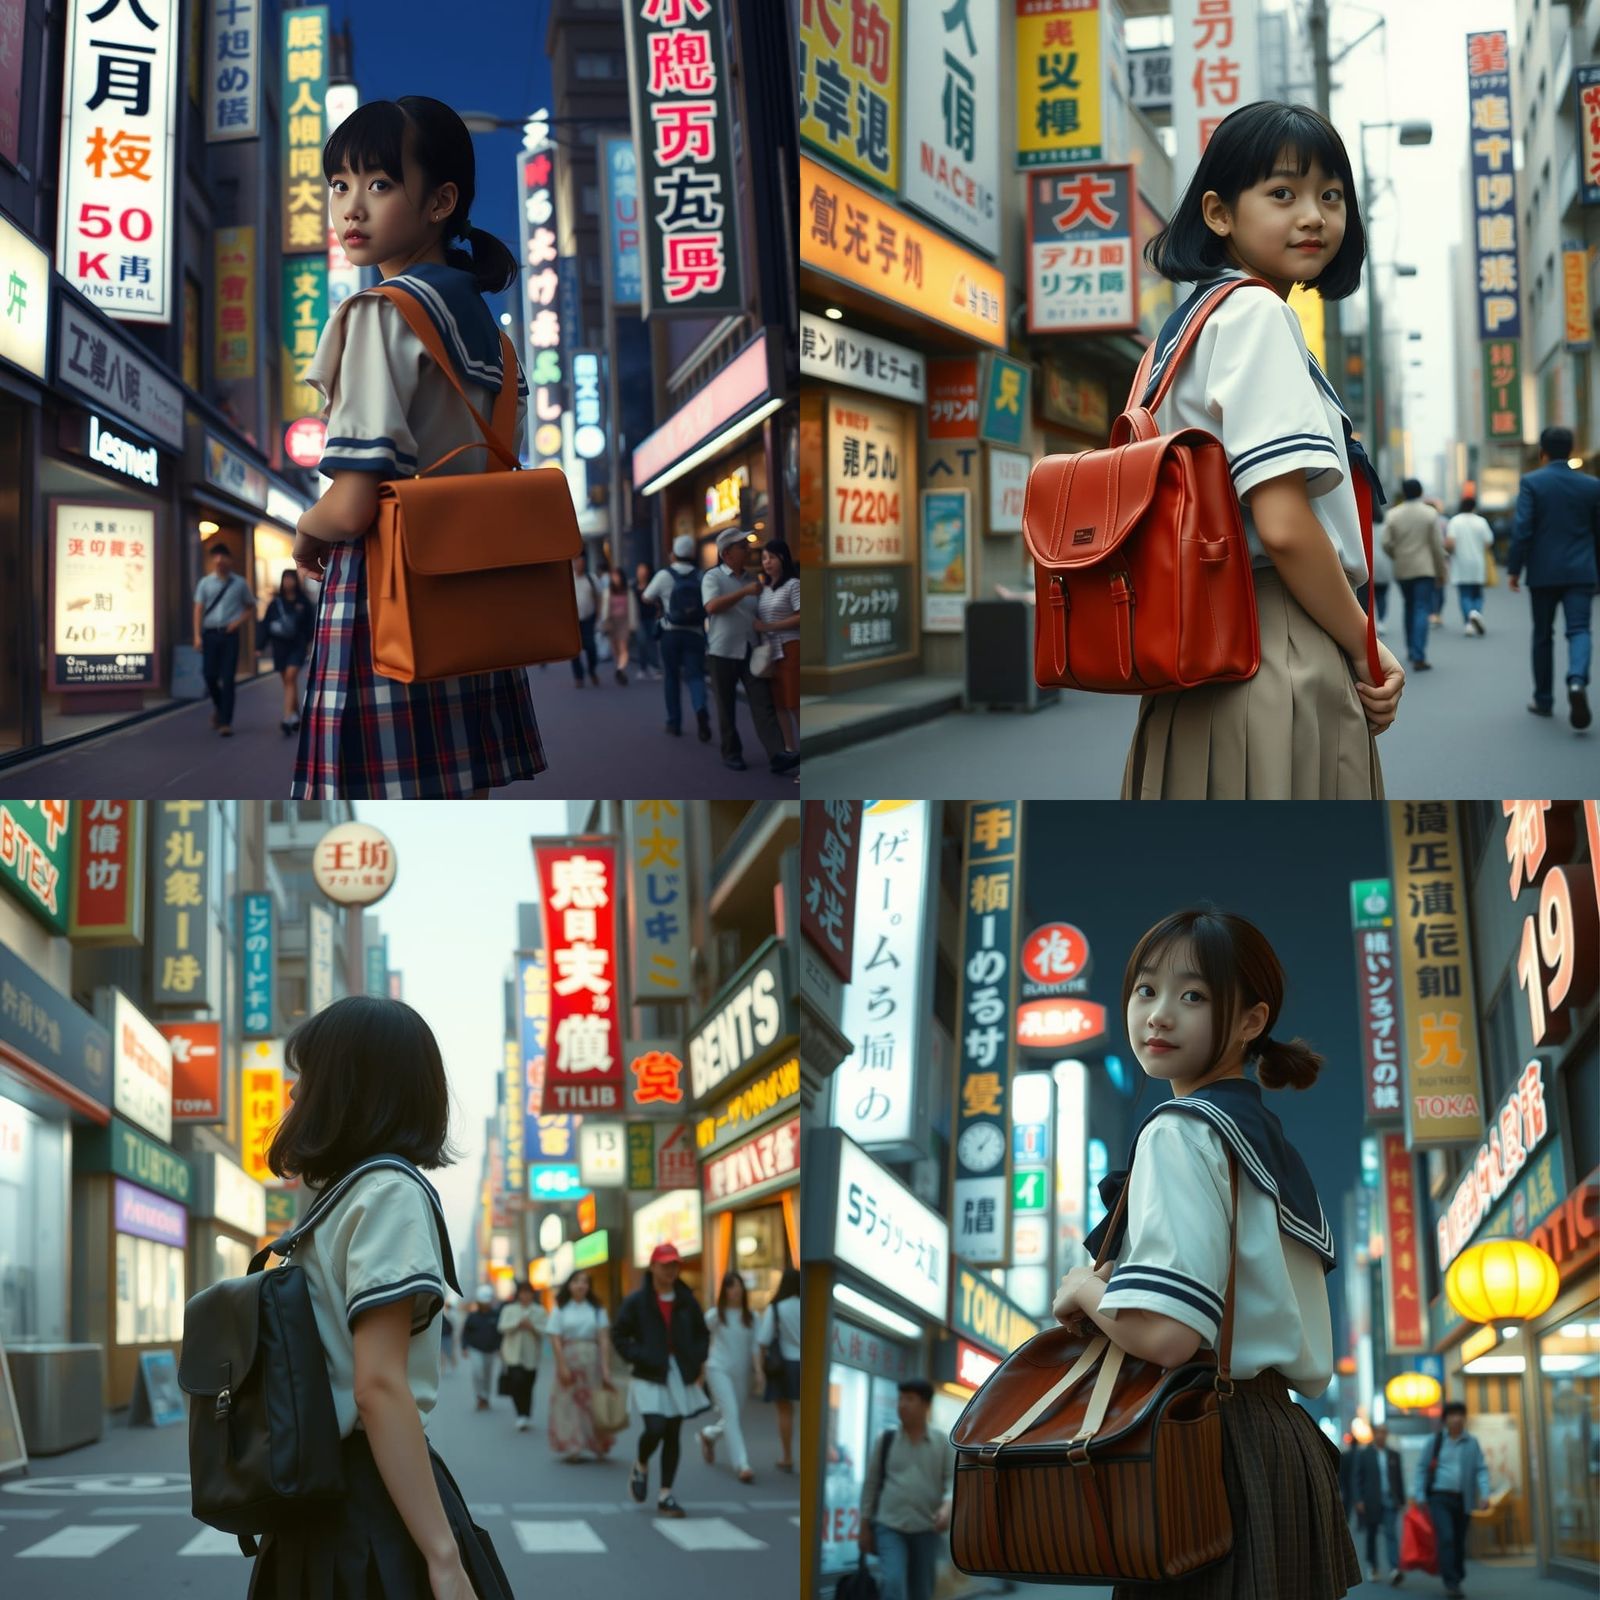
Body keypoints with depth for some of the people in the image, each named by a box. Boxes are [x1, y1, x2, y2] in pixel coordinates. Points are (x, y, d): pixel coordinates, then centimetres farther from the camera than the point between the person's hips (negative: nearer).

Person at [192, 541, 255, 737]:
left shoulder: (239, 584, 6)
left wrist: (240, 620, -2)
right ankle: (218, 706, 31)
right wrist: (197, 636, -6)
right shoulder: (205, 583, 6)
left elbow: (250, 606, 16)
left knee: (227, 679, -6)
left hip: (229, 634, -1)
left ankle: (225, 722, -5)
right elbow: (198, 609, 2)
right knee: (209, 675, 1)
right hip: (210, 634, 1)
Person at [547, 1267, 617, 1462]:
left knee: (593, 1404, 1)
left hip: (592, 1360, 1)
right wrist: (562, 1366, -12)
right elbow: (555, 1339, -3)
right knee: (569, 1404, -3)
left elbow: (604, 1339, -1)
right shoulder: (561, 1310, 4)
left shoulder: (597, 1310, 6)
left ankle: (597, 1446, 10)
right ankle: (570, 1447, -1)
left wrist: (605, 1368, -10)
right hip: (569, 1360, -1)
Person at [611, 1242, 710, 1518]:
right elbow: (619, 1334, -1)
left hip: (680, 1376, 4)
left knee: (672, 1435, 5)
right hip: (649, 1376, -4)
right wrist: (638, 1357, -13)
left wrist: (697, 1359, 0)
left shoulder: (687, 1301, 6)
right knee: (655, 1428, -17)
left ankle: (665, 1496, 11)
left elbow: (702, 1334, 16)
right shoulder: (637, 1301, -4)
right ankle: (641, 1466, 17)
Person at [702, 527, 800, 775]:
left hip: (751, 651, 4)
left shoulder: (750, 579, 13)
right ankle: (731, 753, 17)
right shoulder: (713, 577, -3)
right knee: (726, 706, 5)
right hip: (723, 652, -4)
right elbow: (712, 606, -21)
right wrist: (745, 592, -25)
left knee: (763, 704, -7)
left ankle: (777, 754, -16)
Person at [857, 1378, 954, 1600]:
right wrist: (864, 1526, 7)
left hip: (927, 1530, 1)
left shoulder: (943, 1443, 4)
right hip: (890, 1526, -1)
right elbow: (871, 1484, 8)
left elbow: (955, 1479, -2)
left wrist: (948, 1506, -23)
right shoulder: (886, 1440, 5)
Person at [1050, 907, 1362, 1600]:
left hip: (1216, 1451, -10)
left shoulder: (1182, 1132, -10)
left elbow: (1165, 1333, -24)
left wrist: (1084, 1288, -3)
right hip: (1287, 1444, 10)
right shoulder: (1272, 1144, 18)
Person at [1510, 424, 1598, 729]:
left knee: (1543, 635, 11)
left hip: (1543, 573, -1)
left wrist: (1513, 569, -6)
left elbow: (1522, 529, -12)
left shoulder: (1532, 482, -4)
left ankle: (1543, 700, 18)